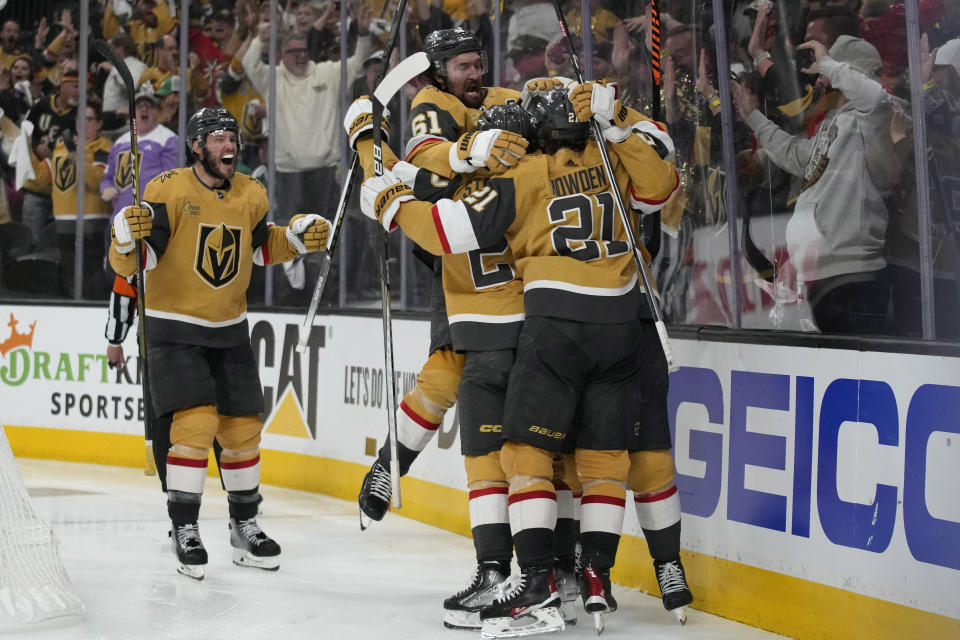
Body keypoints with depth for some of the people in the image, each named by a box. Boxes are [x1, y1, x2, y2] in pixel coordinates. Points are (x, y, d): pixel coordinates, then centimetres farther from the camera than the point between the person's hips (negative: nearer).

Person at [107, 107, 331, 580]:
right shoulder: (169, 191, -17)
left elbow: (260, 248, 18)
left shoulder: (251, 195, 2)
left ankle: (244, 527, 25)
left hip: (229, 330, 6)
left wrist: (297, 239, 1)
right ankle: (184, 531, -6)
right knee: (195, 422, -17)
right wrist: (126, 238, -42)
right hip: (174, 330, -6)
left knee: (243, 428, 8)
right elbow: (128, 265, -20)